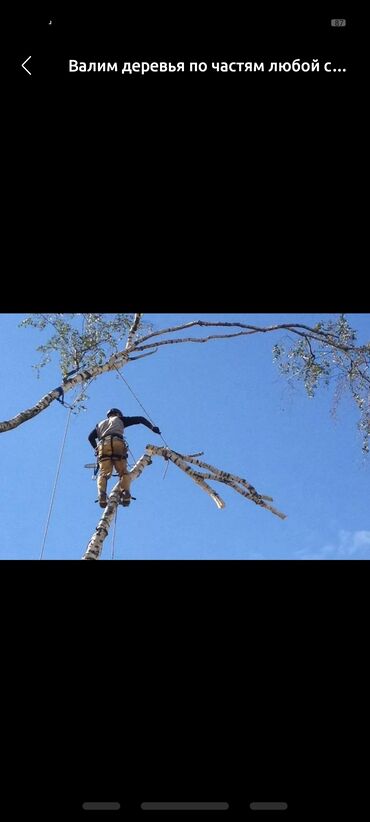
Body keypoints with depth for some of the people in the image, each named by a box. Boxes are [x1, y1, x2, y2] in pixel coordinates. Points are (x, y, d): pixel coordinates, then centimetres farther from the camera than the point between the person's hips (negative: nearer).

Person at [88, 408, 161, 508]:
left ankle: (102, 495, -31)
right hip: (117, 443, -2)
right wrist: (152, 427, 33)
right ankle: (125, 493, -26)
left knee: (103, 473, -6)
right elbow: (140, 419, 28)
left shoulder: (100, 424, 38)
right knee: (123, 472, -1)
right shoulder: (119, 419, 31)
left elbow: (91, 437, 25)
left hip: (103, 446, 2)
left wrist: (96, 449, 33)